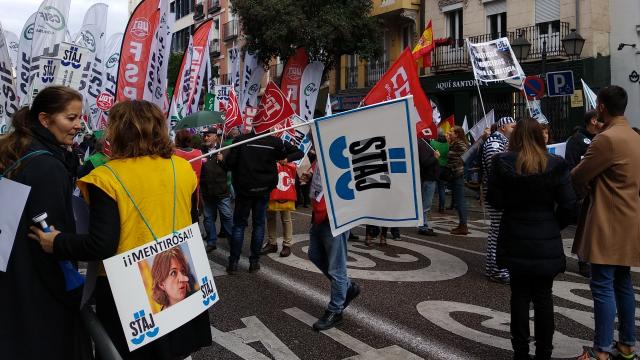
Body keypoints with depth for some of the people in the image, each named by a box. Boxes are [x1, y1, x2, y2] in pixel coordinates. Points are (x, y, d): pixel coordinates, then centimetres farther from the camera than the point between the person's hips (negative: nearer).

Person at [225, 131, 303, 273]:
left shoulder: (240, 140, -10)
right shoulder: (275, 142, -5)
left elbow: (230, 163, -11)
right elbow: (298, 153, -1)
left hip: (244, 188, -1)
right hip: (264, 189, 1)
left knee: (239, 224, 8)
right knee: (259, 224, 10)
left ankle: (233, 262, 8)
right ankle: (254, 262, 11)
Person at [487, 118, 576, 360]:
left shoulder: (502, 163, -9)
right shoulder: (556, 165, -7)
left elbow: (494, 201, -5)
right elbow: (568, 206, -6)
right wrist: (553, 227, 9)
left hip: (515, 240, 0)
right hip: (546, 242, 0)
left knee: (520, 295, 11)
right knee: (543, 296, 11)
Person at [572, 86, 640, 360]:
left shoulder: (607, 139, -18)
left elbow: (577, 178, -13)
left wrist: (586, 188, 8)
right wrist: (593, 187, 8)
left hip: (608, 224, -10)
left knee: (603, 287, -5)